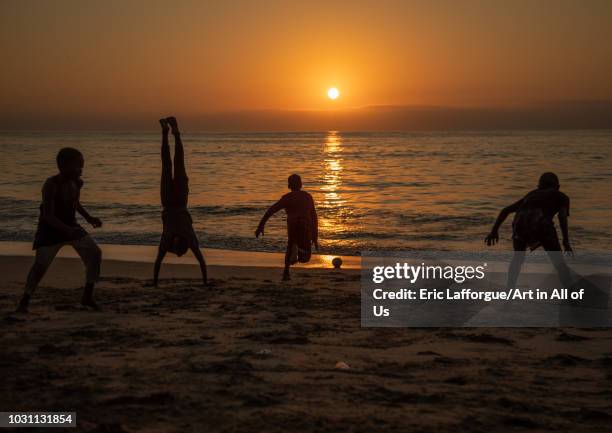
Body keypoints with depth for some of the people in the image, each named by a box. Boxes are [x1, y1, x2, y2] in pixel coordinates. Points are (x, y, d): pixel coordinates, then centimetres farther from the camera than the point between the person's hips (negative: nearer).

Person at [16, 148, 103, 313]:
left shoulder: (77, 183, -5)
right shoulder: (51, 185, -26)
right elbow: (48, 216, -32)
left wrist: (89, 218, 5)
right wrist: (68, 230, -45)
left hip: (70, 226, 6)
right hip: (50, 229, -6)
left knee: (95, 253, -7)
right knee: (41, 263, -17)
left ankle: (88, 296, 3)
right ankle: (24, 301, 0)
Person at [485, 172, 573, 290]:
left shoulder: (531, 195, 41)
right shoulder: (561, 197, 31)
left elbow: (505, 210, 33)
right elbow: (562, 216, 9)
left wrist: (494, 230, 35)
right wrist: (566, 242, 4)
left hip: (520, 220, 3)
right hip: (540, 221, -3)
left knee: (518, 256, 27)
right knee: (557, 259, 11)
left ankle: (509, 291, 17)